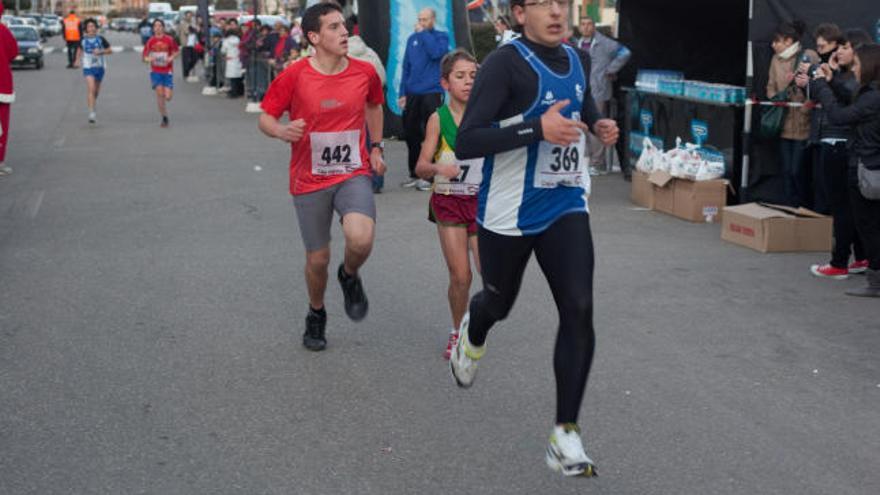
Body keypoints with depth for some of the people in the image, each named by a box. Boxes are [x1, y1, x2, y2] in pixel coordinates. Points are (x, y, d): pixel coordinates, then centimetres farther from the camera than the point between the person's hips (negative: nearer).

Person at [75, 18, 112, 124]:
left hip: (99, 67, 2)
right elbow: (80, 49, 20)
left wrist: (101, 52, -16)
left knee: (96, 91, 15)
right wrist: (78, 59, 7)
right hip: (88, 68, -2)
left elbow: (110, 50, 1)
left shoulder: (100, 39, -3)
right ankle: (91, 113, -22)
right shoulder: (83, 40, 0)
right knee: (91, 89, -18)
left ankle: (92, 106, 43)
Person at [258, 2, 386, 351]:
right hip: (310, 181, 0)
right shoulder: (294, 76, -12)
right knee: (318, 259, 9)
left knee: (361, 239, -27)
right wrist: (283, 131, -27)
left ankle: (350, 276, 9)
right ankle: (316, 315, 39)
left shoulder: (365, 72, -4)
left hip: (353, 174, 1)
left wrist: (376, 147, 15)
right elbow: (265, 118, -5)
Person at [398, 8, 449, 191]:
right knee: (411, 133, 9)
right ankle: (415, 174, 20)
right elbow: (406, 68, 13)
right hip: (412, 93, 5)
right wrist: (402, 93, 8)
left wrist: (423, 33, -11)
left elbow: (436, 52, -21)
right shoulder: (412, 39, 12)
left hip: (432, 92, -5)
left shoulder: (441, 37, 1)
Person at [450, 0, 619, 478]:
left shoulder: (577, 59, 4)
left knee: (579, 311, -11)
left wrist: (599, 125, 3)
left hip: (566, 206, 4)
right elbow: (466, 143, -26)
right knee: (499, 303, 17)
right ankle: (472, 332, 57)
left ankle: (566, 434, -3)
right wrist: (537, 129, -35)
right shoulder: (504, 63, -18)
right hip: (509, 213, -4)